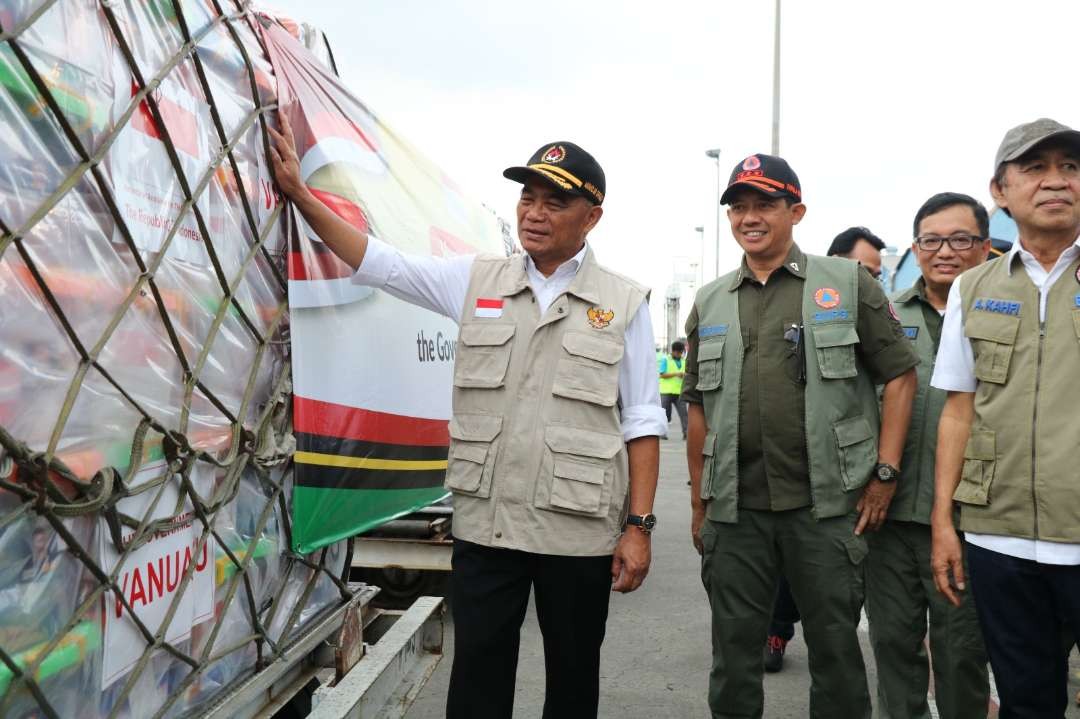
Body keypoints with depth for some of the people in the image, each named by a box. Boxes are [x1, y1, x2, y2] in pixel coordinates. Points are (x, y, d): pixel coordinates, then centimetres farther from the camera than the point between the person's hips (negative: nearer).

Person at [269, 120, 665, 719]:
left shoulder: (624, 304, 0)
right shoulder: (475, 282, 5)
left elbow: (642, 423, 0)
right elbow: (374, 261, 4)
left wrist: (639, 526, -4)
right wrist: (298, 192, -4)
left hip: (578, 534, -1)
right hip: (484, 527, 2)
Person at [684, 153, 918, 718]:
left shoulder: (848, 284, 0)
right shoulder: (709, 304, 10)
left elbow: (899, 376, 1)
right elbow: (699, 409, 12)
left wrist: (885, 473, -6)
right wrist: (698, 502, 11)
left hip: (827, 506, -2)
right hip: (734, 511, 3)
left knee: (836, 645, 10)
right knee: (734, 653, 12)